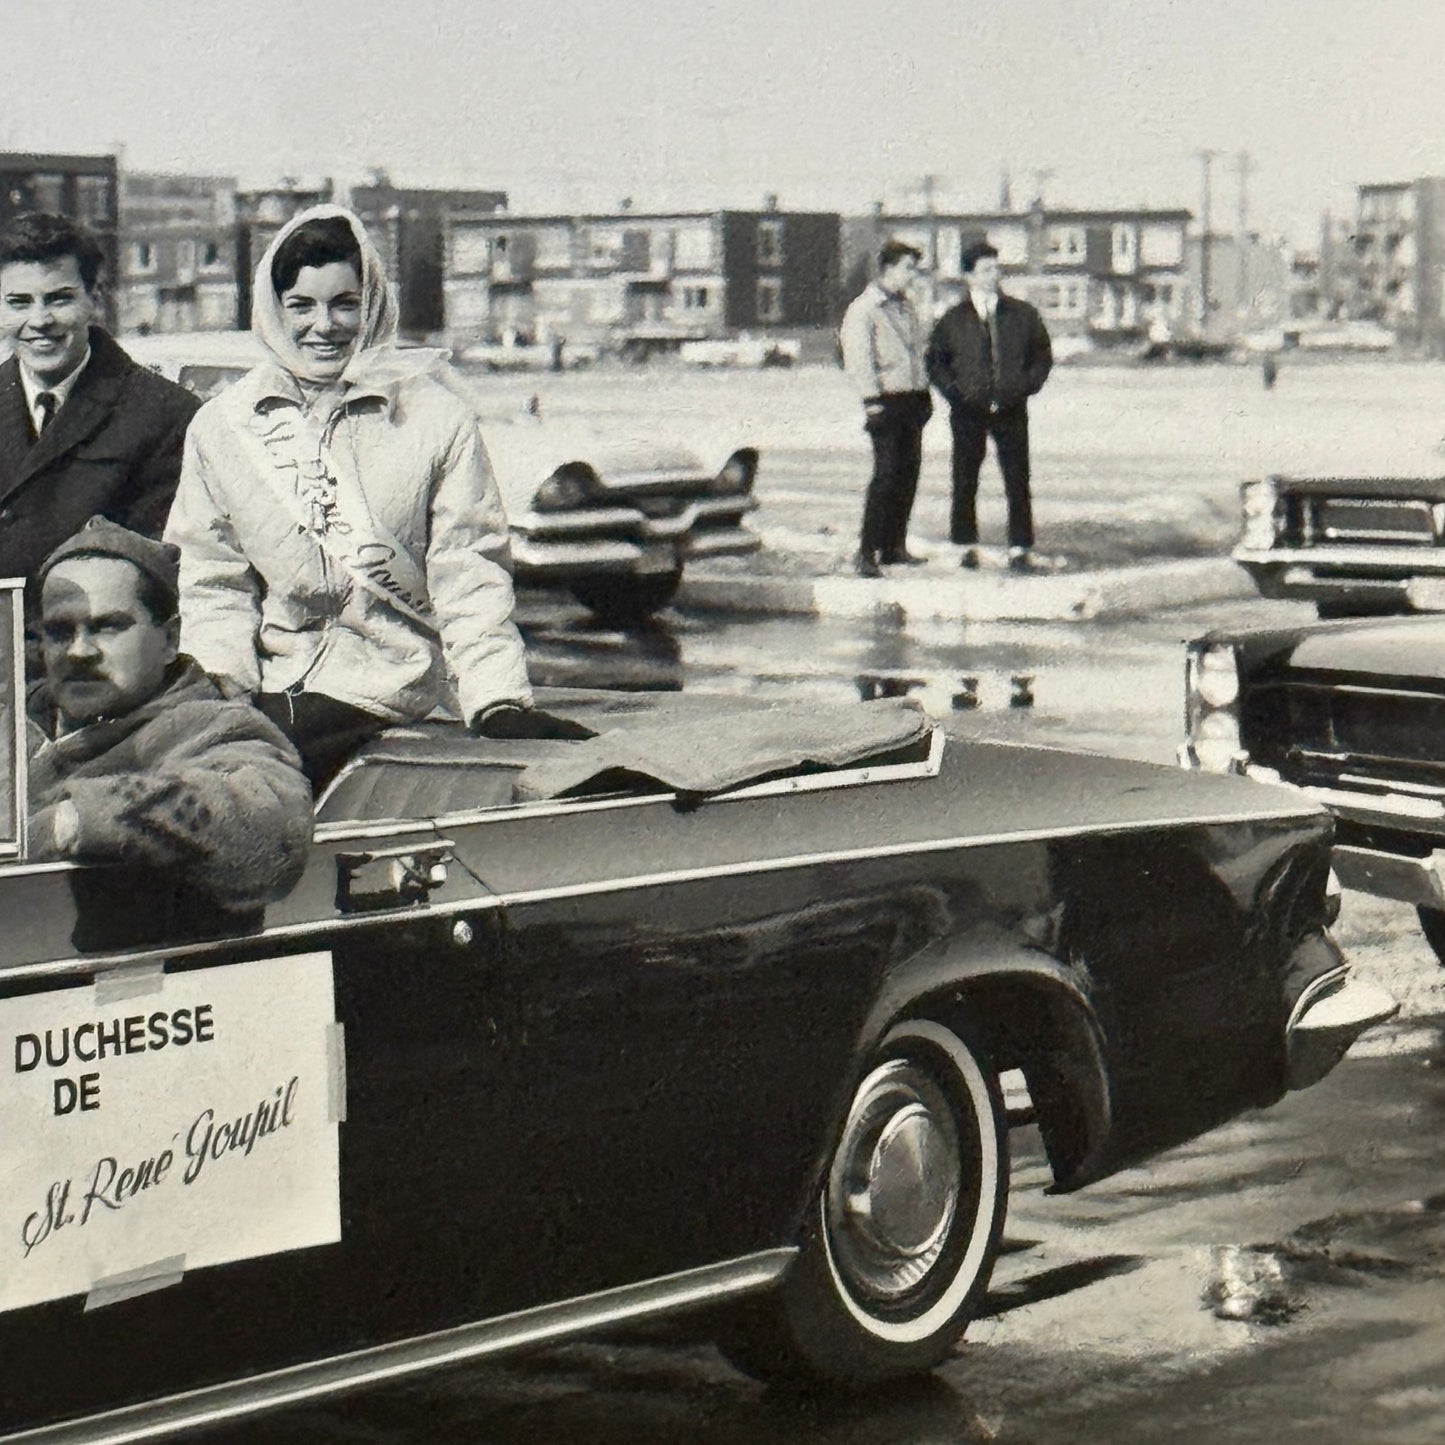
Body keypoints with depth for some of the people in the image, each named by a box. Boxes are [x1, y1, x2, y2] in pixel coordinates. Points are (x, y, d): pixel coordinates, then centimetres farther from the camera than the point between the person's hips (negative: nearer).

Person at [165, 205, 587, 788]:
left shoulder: (436, 418, 6)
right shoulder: (222, 427, 13)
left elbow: (466, 576, 3)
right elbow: (213, 584, 13)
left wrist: (498, 702, -9)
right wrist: (217, 690, -3)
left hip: (377, 690, -3)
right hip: (262, 688, 4)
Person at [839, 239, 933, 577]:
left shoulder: (906, 307, 18)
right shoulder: (863, 309, -7)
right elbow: (858, 359, -13)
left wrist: (925, 393, 15)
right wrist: (872, 400, -19)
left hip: (913, 400, 8)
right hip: (887, 400, -8)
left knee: (908, 473, 8)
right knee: (886, 474, -12)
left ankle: (894, 546, 17)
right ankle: (866, 553, -12)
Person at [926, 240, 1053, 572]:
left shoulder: (1022, 314, 7)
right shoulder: (953, 320, 4)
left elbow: (1042, 355, 14)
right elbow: (935, 361, 10)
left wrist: (1027, 385, 0)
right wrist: (954, 392, -3)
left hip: (1011, 409, 0)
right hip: (968, 411, 0)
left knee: (1017, 481, -2)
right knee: (965, 480, 4)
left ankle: (1020, 548, 4)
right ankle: (966, 546, 14)